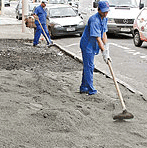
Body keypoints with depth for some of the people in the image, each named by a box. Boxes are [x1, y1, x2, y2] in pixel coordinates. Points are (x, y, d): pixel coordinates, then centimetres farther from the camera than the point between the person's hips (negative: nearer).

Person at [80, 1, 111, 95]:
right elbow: (97, 38, -30)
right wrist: (104, 52, -30)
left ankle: (83, 88, 25)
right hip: (87, 45, -10)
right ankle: (90, 90, 1)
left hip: (93, 46, 10)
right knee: (89, 67, -5)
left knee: (88, 66, 16)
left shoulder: (104, 19, 2)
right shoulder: (94, 20, -28)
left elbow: (104, 34, 7)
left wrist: (107, 48, -1)